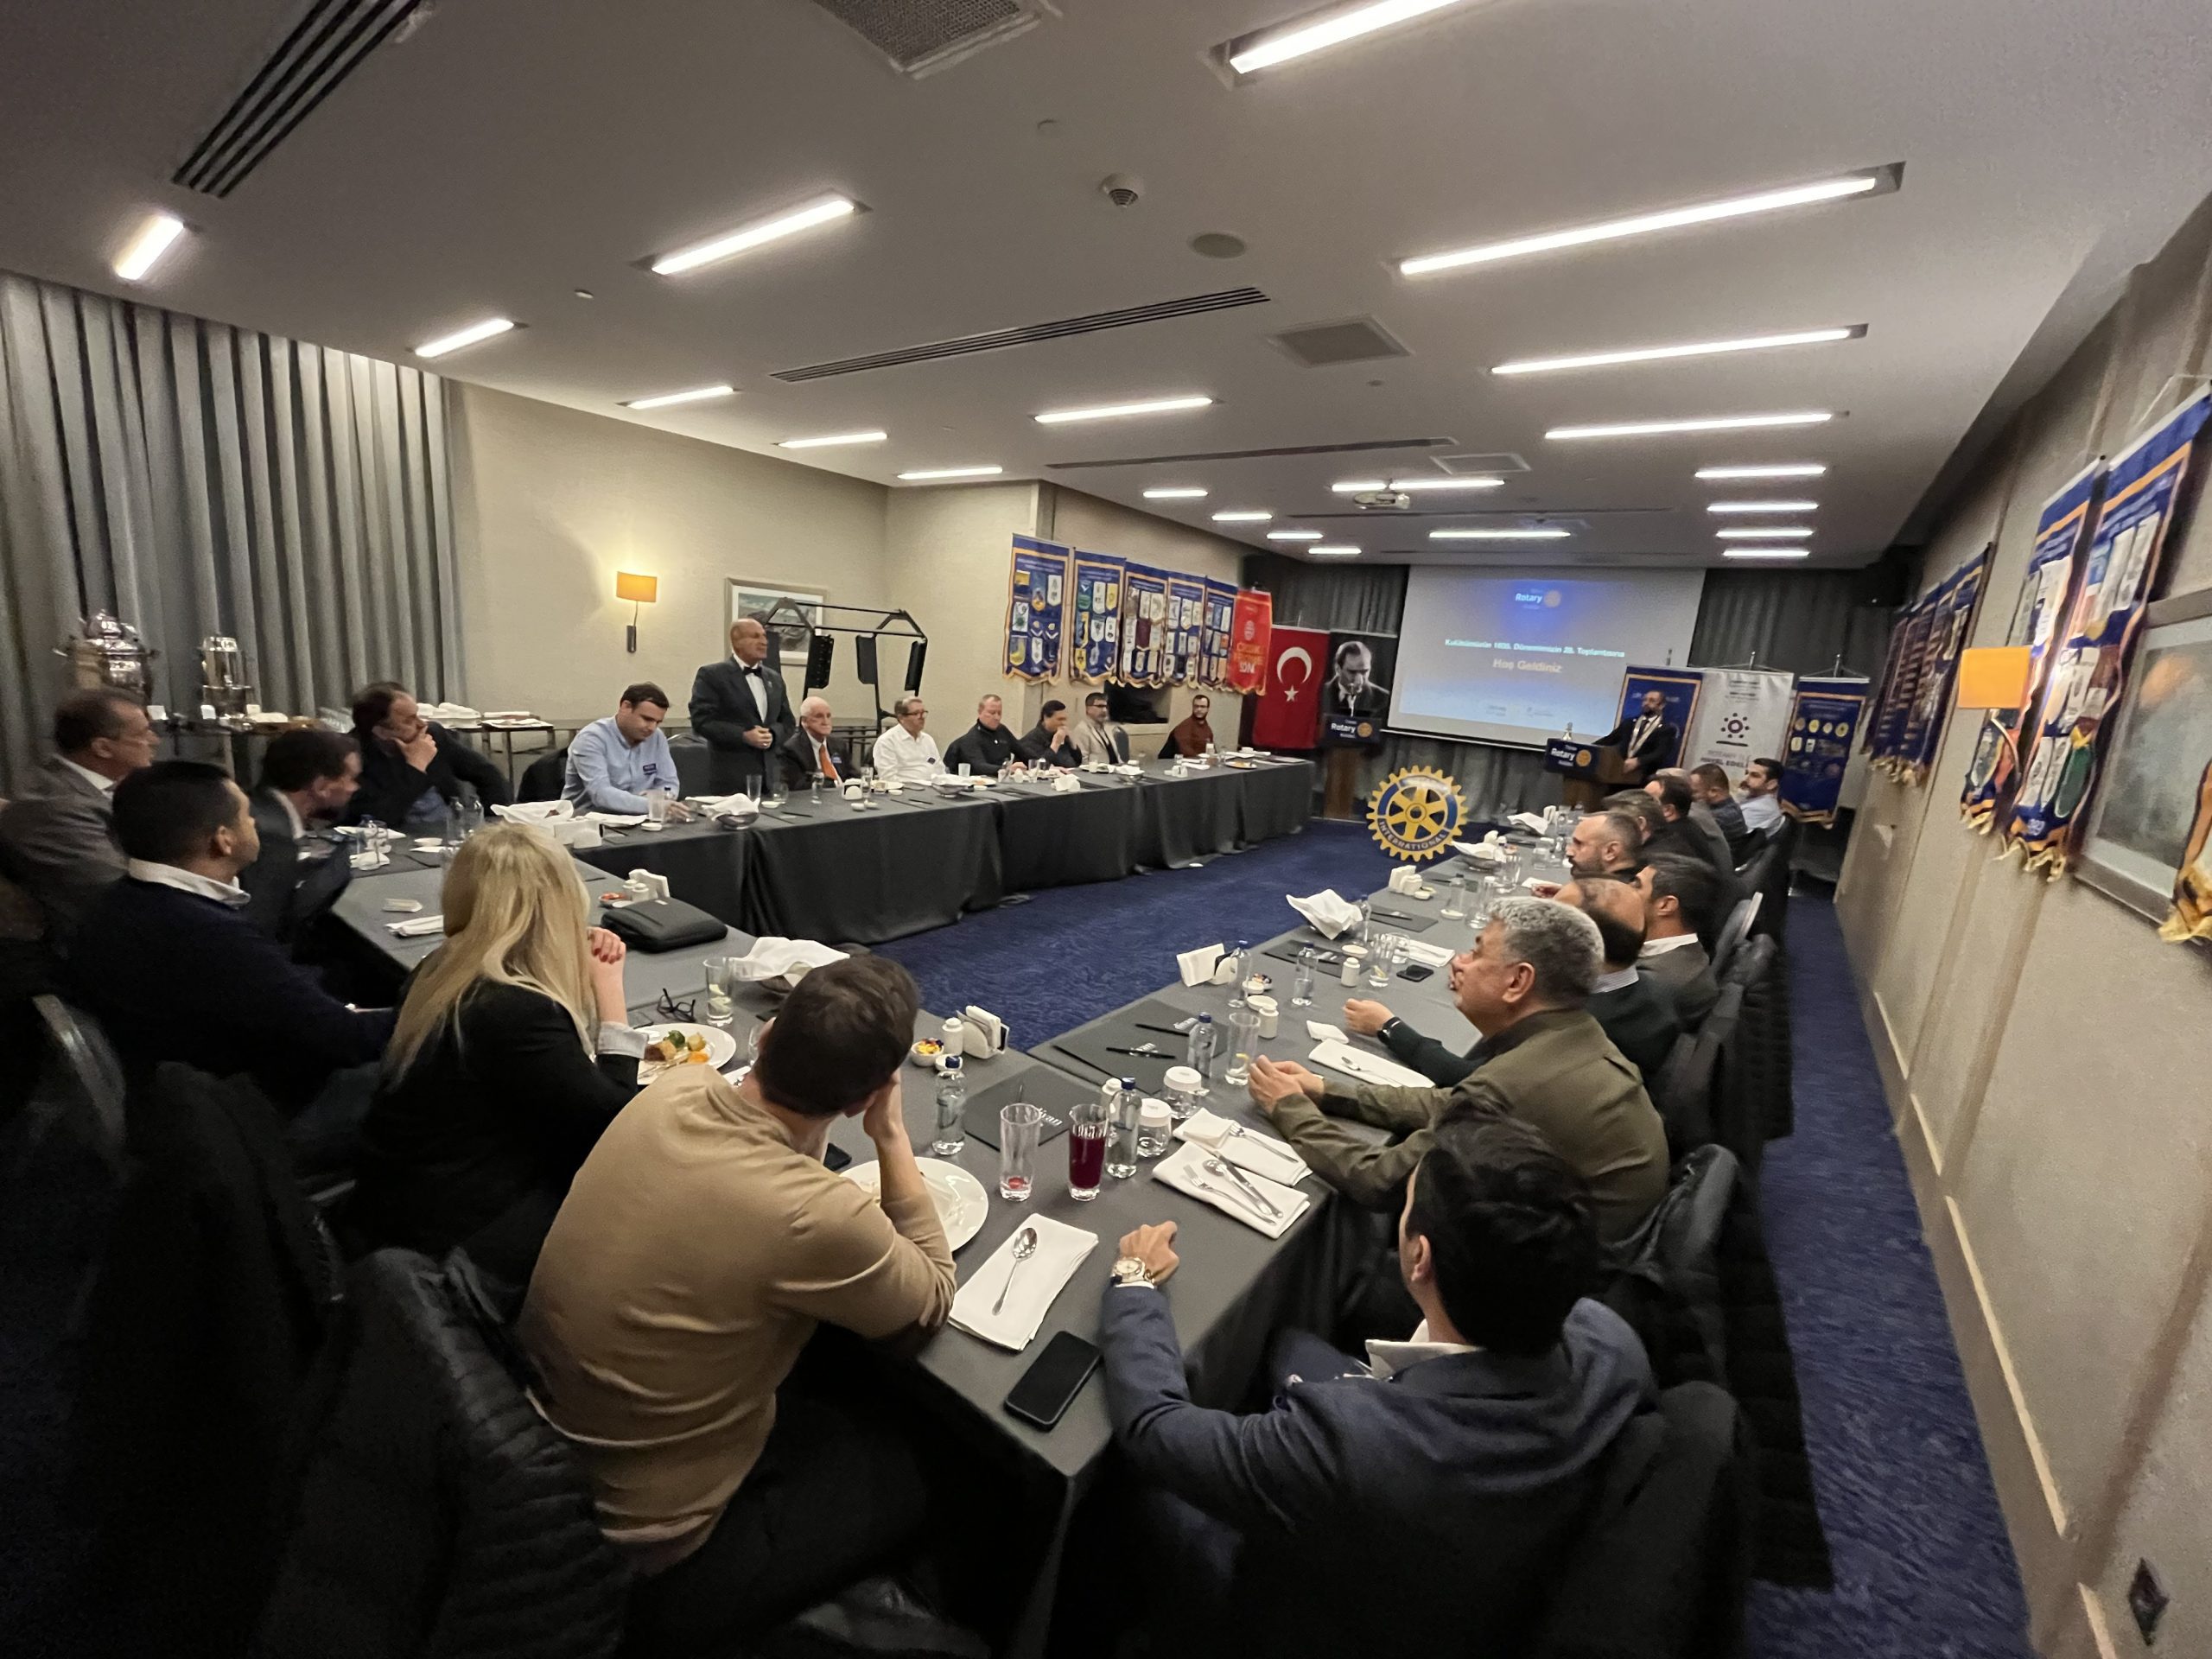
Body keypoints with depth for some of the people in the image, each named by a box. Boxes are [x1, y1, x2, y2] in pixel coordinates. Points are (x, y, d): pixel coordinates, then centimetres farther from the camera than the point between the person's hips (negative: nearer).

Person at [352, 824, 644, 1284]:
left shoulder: (443, 969, -1)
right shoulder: (517, 1012, -29)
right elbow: (613, 1125, -19)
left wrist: (584, 969, -2)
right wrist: (609, 987, -15)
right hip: (452, 1240, -8)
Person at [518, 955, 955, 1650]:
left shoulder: (673, 1089, -15)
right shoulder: (816, 1217, -36)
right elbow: (934, 1298, -13)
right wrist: (892, 1136, -14)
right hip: (631, 1559, -7)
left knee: (831, 1421, 24)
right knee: (895, 1475, 14)